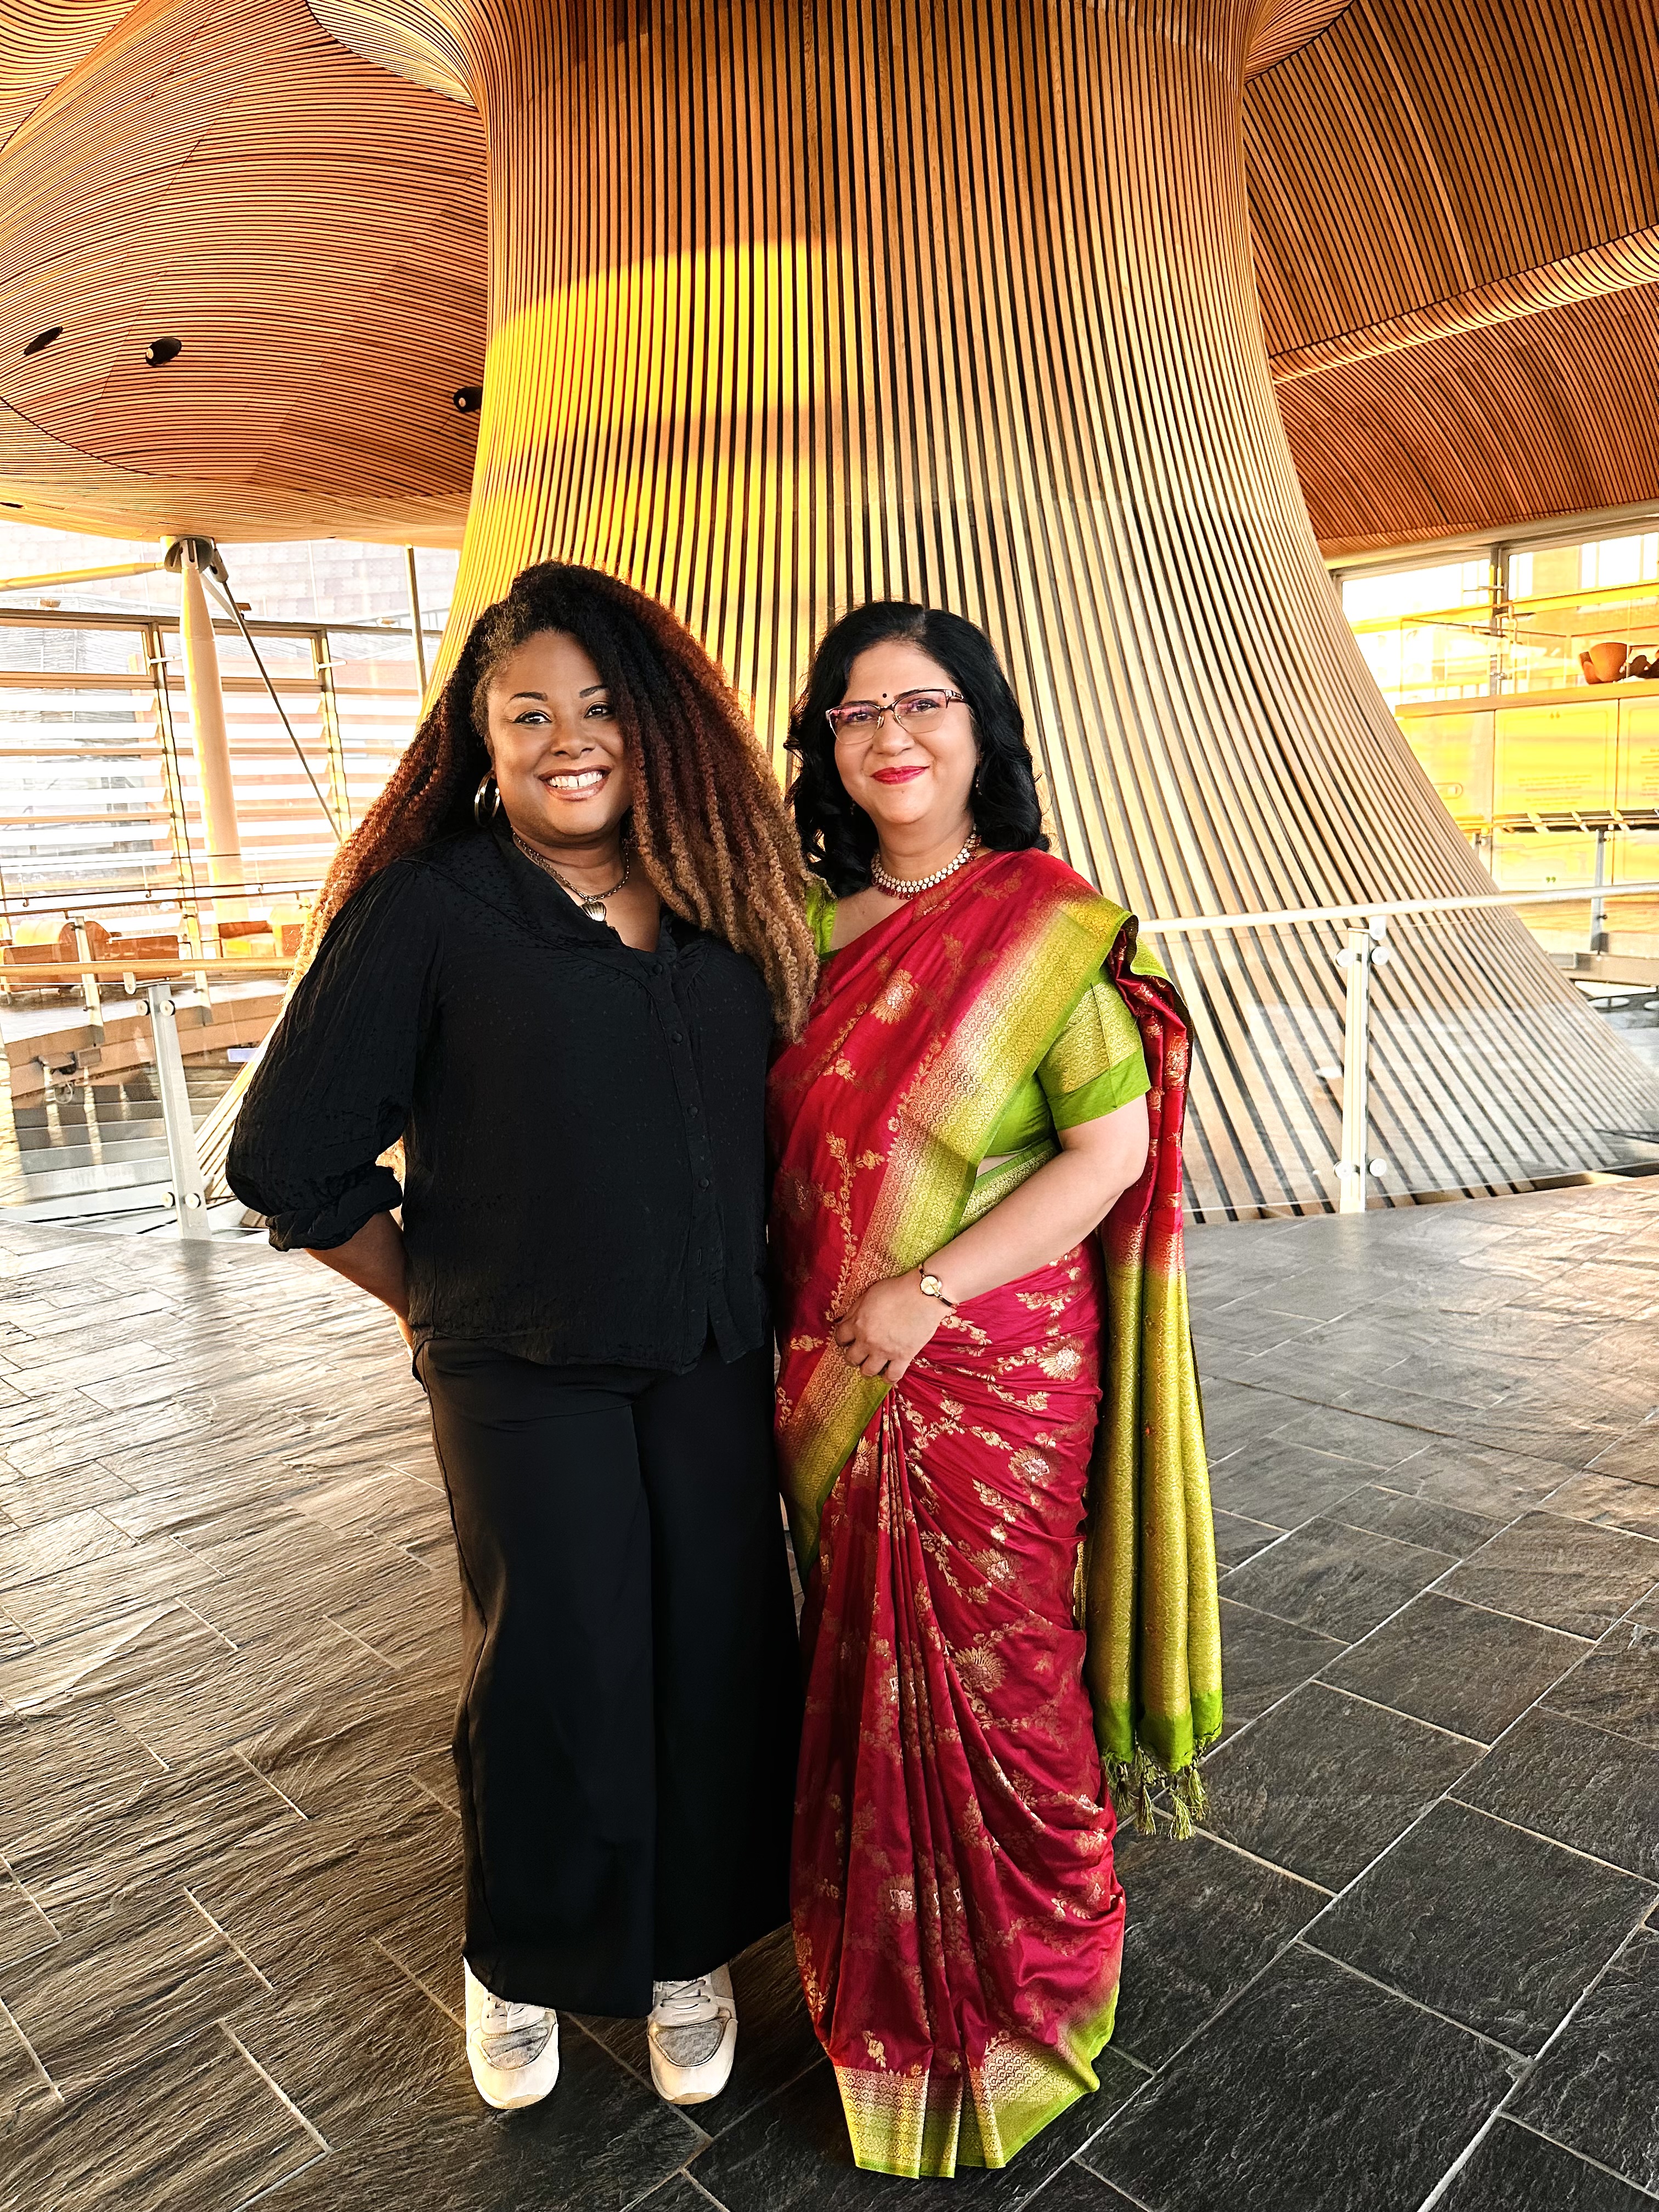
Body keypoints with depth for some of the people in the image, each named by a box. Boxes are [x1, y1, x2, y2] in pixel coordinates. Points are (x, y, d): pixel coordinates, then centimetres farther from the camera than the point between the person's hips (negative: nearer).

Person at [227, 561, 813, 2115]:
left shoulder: (727, 896, 3)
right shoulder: (425, 907, -9)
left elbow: (776, 1113, 11)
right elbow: (289, 1157, -5)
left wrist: (745, 1290, 4)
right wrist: (443, 1303, 1)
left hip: (715, 1362, 4)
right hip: (525, 1377, -3)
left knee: (717, 1656, 12)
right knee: (555, 1670, 10)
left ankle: (687, 1950, 39)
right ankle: (517, 1964, 40)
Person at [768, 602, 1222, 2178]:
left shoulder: (1050, 930, -11)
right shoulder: (815, 927, 5)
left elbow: (1113, 1148, -14)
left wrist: (930, 1293, -18)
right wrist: (808, 1334, 3)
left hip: (995, 1366, -5)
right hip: (835, 1378, 5)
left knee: (990, 1663, 9)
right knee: (864, 1659, 18)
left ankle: (1029, 1963, 37)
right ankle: (891, 1965, 43)